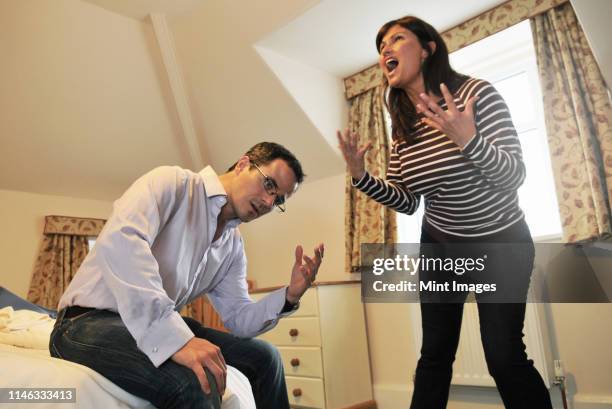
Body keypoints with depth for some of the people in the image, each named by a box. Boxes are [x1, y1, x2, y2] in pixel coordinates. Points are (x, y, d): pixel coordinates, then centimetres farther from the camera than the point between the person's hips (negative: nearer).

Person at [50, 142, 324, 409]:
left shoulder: (234, 246, 9)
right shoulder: (173, 183, -14)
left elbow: (239, 318, 11)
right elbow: (118, 241, -33)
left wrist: (289, 295, -9)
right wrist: (175, 337, -40)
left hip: (163, 325, 8)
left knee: (264, 357, 5)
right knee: (195, 383, -34)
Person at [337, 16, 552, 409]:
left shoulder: (476, 93, -17)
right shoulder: (402, 127, -4)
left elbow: (514, 177, -21)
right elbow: (407, 203, -2)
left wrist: (469, 140, -39)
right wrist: (361, 176, -17)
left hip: (500, 244, -3)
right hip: (439, 246, 4)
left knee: (504, 356, -4)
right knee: (435, 353, 8)